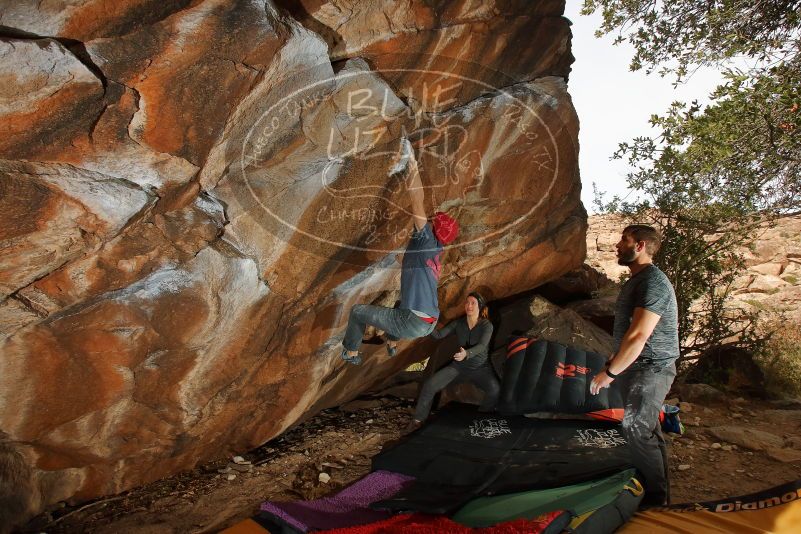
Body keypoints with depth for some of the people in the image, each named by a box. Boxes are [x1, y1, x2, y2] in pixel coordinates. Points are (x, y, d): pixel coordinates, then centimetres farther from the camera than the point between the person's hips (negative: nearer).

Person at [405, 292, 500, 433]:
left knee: (495, 389, -33)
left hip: (480, 368, -2)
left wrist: (466, 353, -50)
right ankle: (418, 419, -2)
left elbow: (481, 346, -29)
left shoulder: (487, 326, -13)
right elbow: (439, 335, -10)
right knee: (429, 385, -18)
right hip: (459, 366, 3)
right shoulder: (458, 323, -3)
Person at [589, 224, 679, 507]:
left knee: (637, 430, -6)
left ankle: (656, 499, 9)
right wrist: (612, 365, 18)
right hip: (635, 367, 10)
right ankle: (657, 492, 29)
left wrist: (609, 372, -20)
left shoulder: (652, 282, -19)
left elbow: (638, 336, -26)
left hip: (651, 368, -10)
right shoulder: (635, 281, 14)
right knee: (646, 430, 16)